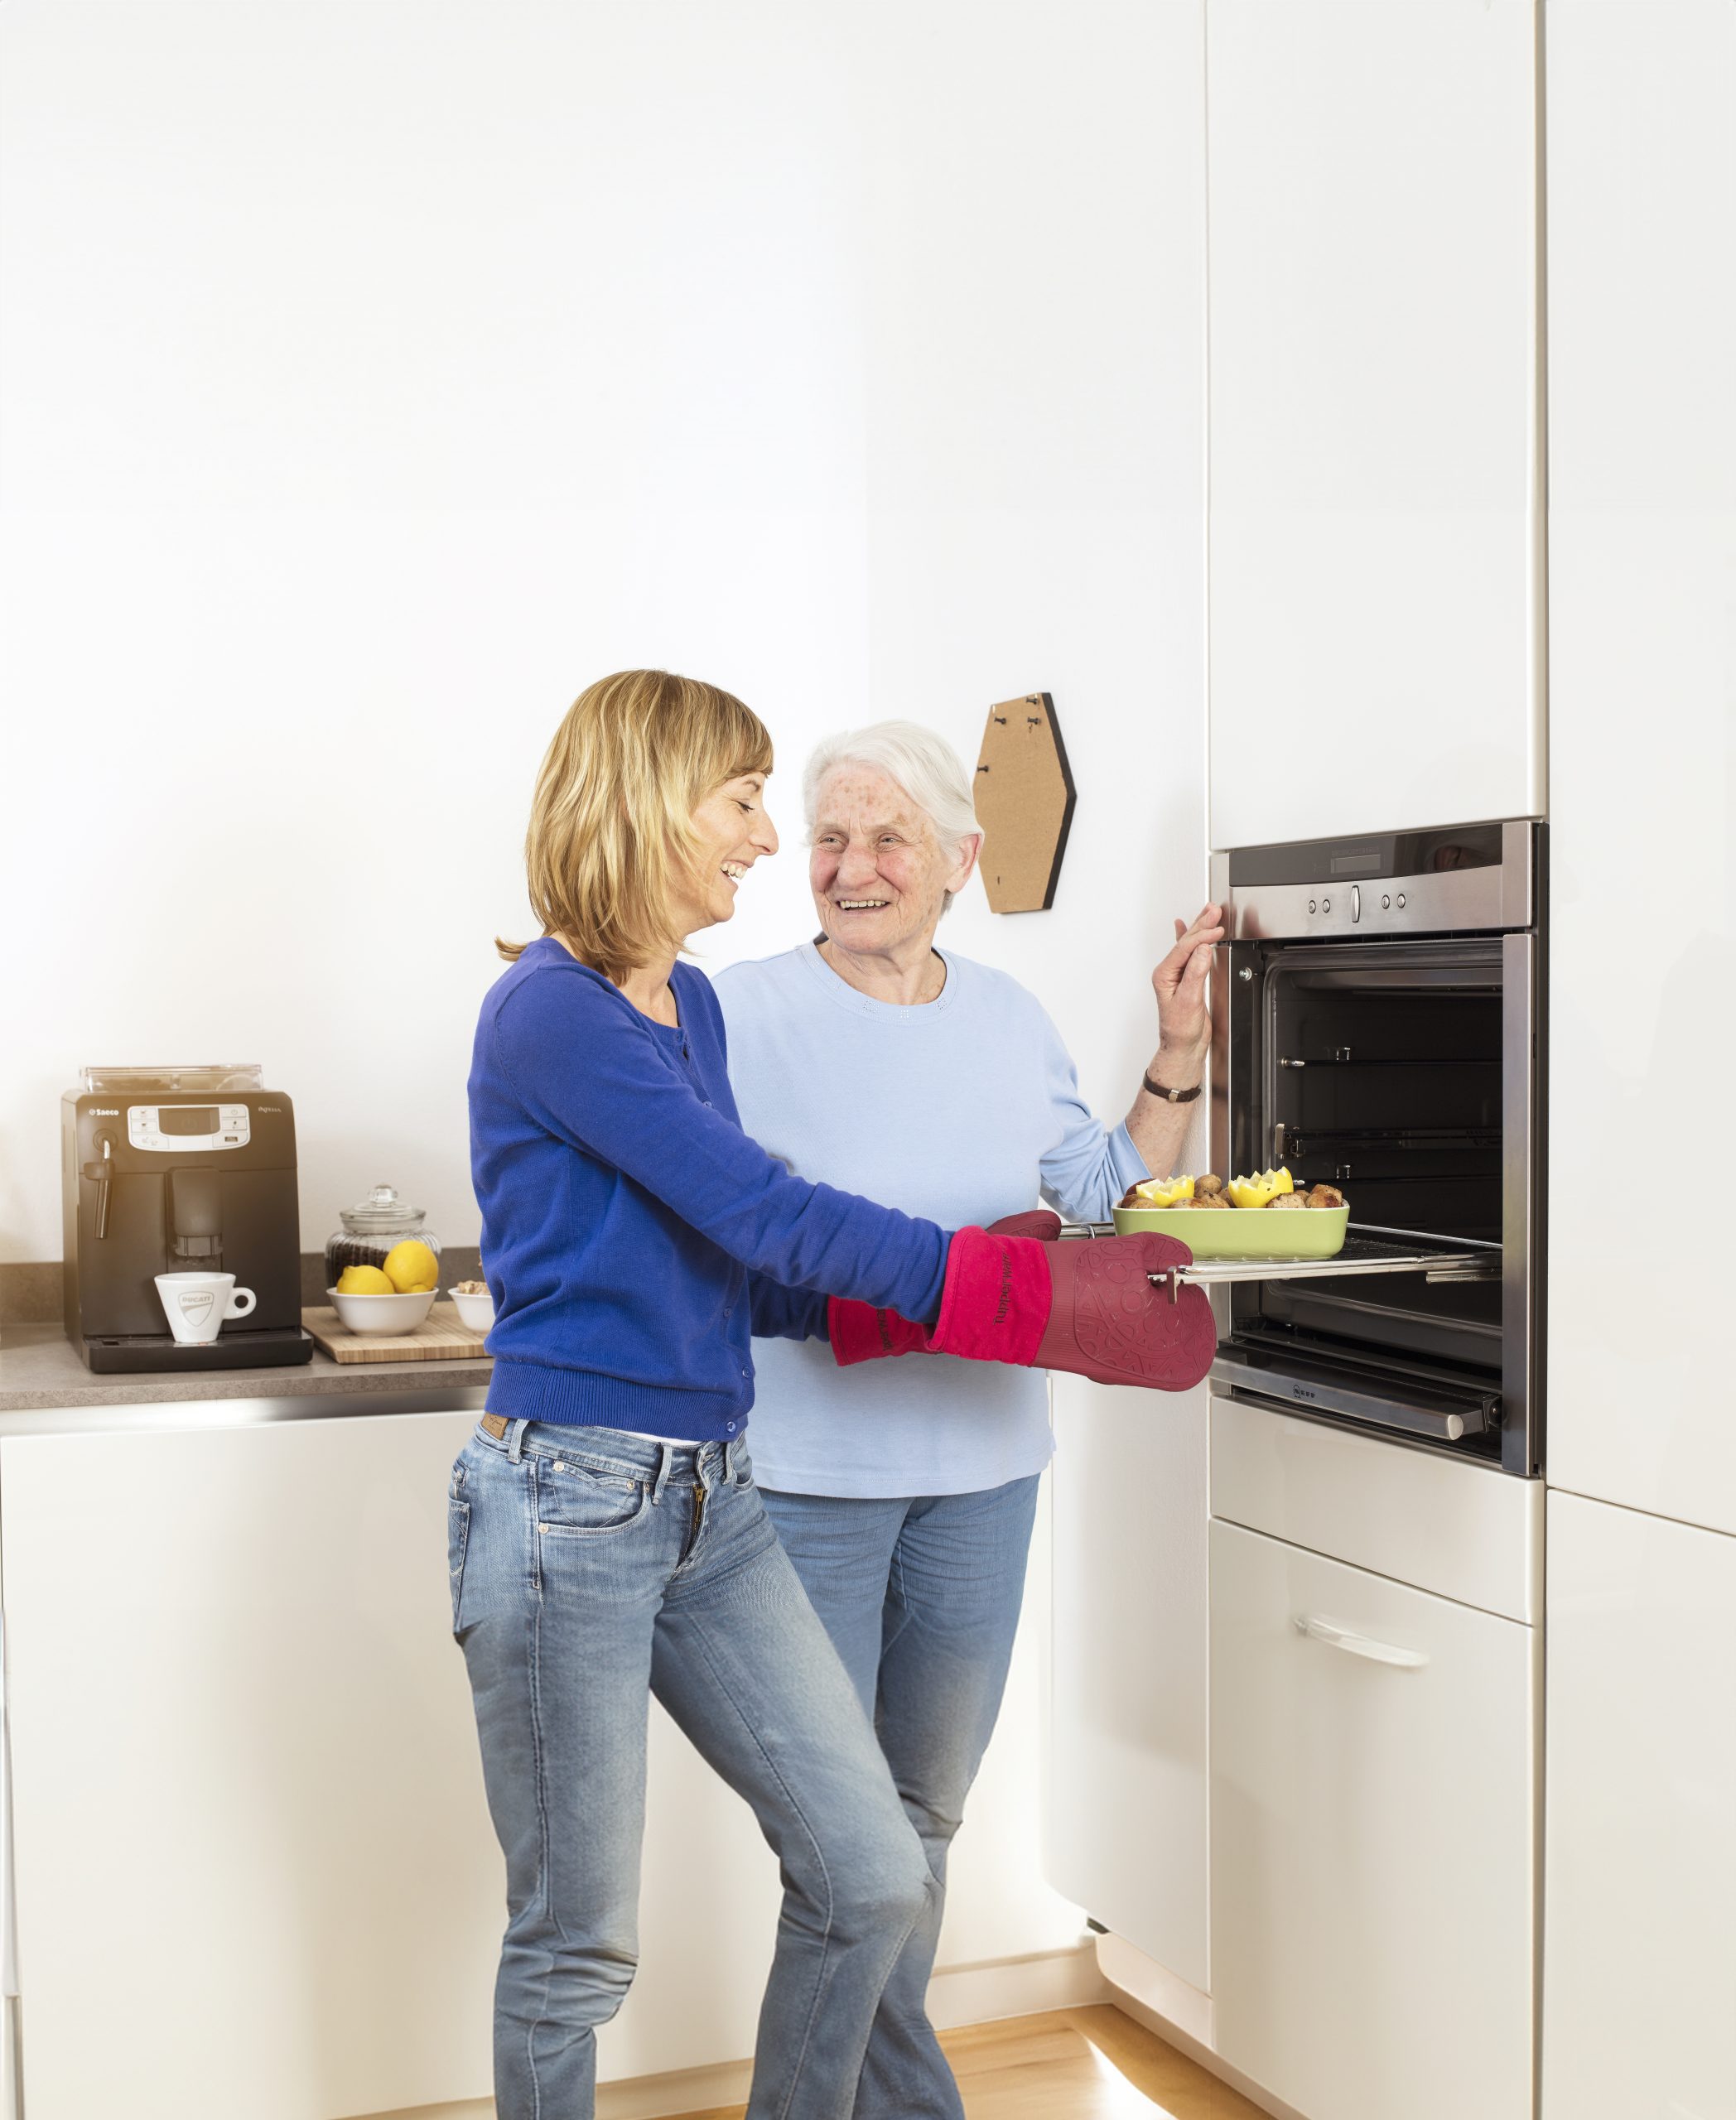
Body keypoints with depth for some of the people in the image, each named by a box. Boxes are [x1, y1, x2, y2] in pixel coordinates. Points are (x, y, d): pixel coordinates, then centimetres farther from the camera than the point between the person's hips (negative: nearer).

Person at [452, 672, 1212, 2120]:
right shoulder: (549, 1010, -15)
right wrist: (1028, 1293, -16)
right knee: (577, 1948, 8)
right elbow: (772, 1219, -18)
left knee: (876, 1881, 8)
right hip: (568, 1503, -8)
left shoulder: (692, 1006, 11)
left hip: (714, 1507, 8)